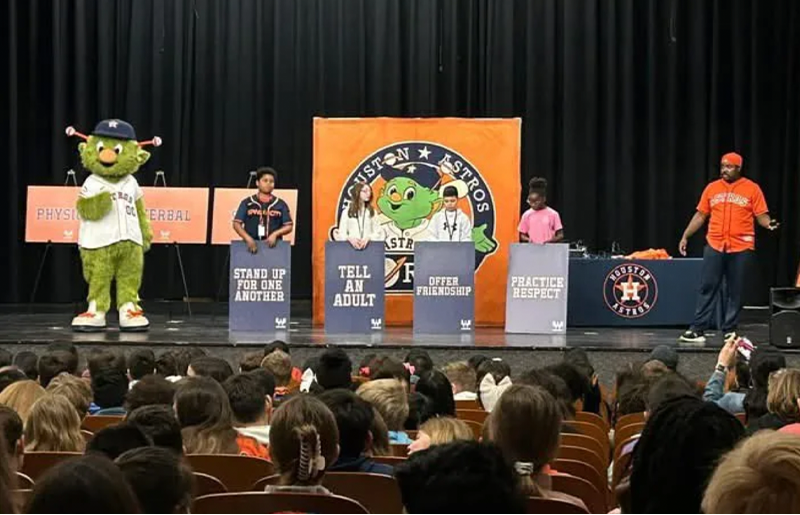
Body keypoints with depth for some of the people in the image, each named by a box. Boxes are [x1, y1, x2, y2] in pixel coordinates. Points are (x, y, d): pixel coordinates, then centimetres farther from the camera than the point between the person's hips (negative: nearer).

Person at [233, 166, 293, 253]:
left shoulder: (280, 204, 8)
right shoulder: (247, 203, 6)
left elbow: (289, 226, 7)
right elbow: (236, 223, 1)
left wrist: (275, 234, -11)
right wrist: (248, 238, -14)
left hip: (273, 246, 1)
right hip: (252, 246, -1)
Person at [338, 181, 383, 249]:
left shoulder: (372, 212, 11)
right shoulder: (346, 212, 8)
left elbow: (378, 233, 8)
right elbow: (342, 234, 6)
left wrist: (368, 238, -12)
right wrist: (349, 238, -14)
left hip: (368, 247, 1)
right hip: (352, 247, -1)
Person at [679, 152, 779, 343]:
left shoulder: (752, 189, 0)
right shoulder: (712, 188, 8)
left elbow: (761, 215, -2)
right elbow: (700, 215, 11)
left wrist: (769, 224, -24)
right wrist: (685, 236, 7)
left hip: (741, 248, -2)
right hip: (714, 246, 2)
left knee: (735, 291, 5)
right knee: (707, 287, 1)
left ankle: (730, 330, 12)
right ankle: (698, 329, 3)